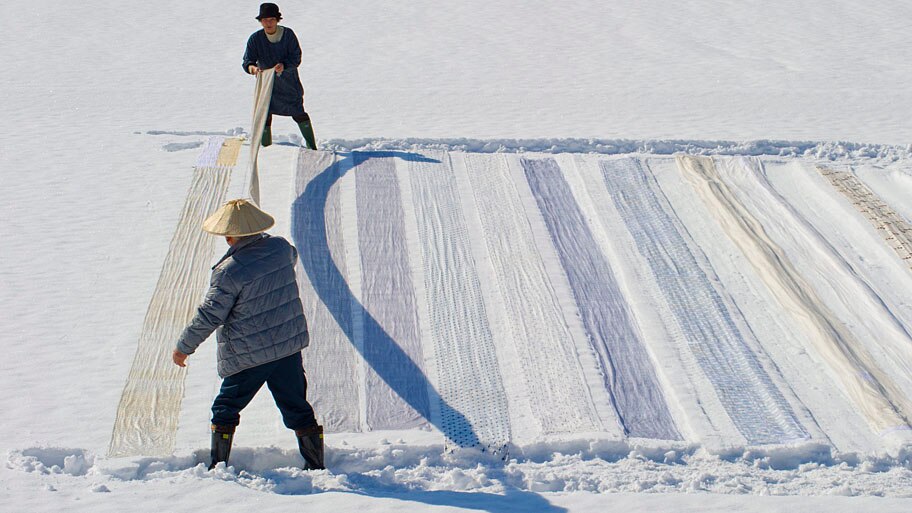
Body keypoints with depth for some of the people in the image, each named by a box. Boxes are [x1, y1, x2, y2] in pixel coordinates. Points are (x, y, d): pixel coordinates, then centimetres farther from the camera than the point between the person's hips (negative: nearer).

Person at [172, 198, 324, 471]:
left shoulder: (229, 272, -21)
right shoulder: (280, 247, -4)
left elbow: (209, 316, -15)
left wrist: (183, 347, -2)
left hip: (250, 356, -5)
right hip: (290, 346, 5)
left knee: (226, 408, 13)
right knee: (297, 407, 15)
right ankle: (316, 466, 17)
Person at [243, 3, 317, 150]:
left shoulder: (288, 34, -11)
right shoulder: (255, 39, -9)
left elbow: (296, 57, -13)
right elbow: (248, 59, -14)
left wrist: (284, 66, -34)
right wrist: (251, 67, -39)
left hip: (289, 82, -1)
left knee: (299, 114, 5)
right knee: (265, 117, -1)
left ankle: (312, 147, 21)